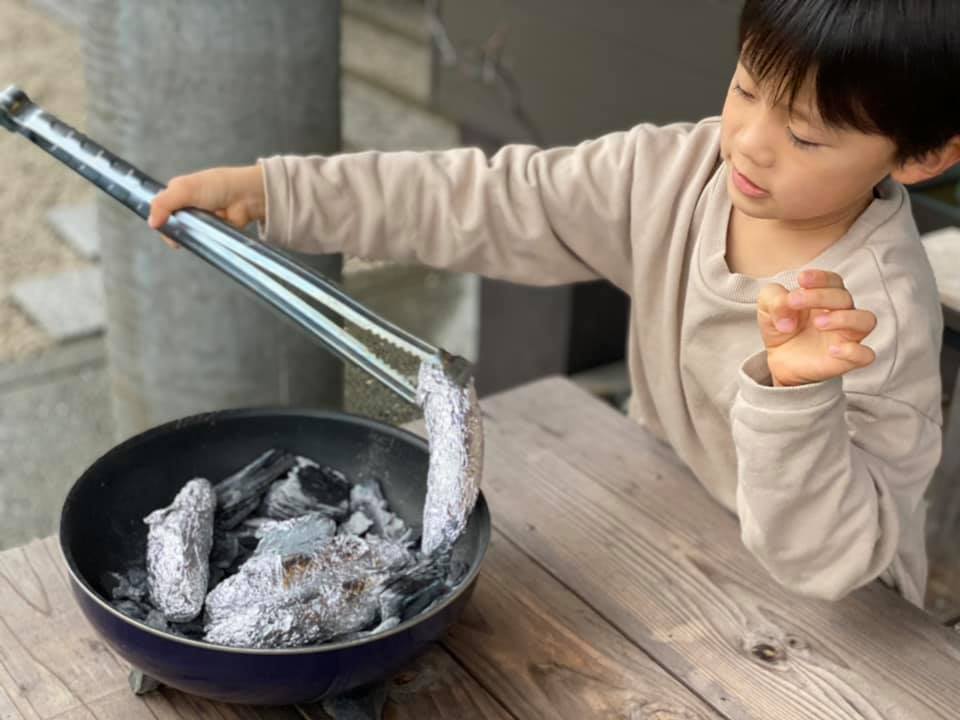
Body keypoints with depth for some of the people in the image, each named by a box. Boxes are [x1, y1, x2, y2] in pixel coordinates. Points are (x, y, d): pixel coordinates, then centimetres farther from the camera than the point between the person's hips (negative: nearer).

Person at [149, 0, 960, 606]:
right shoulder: (679, 173, -14)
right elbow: (489, 203, -14)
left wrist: (795, 394, -48)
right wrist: (269, 191, -19)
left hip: (813, 622, -4)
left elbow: (827, 559, -30)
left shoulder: (882, 318, -28)